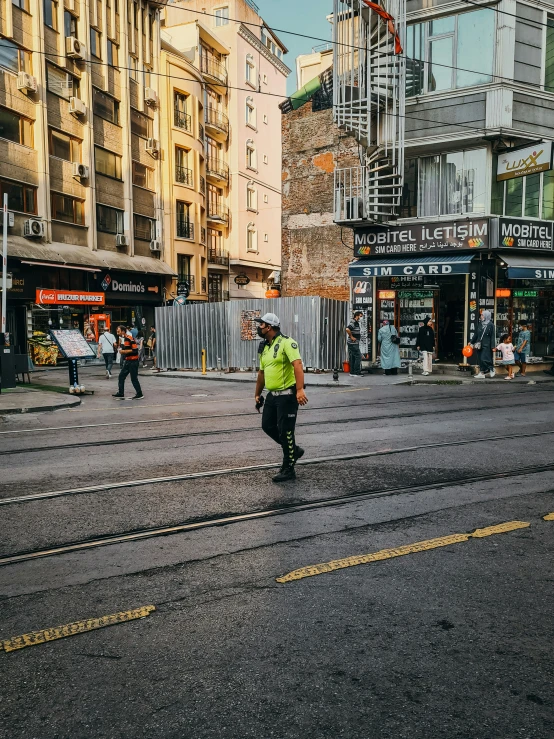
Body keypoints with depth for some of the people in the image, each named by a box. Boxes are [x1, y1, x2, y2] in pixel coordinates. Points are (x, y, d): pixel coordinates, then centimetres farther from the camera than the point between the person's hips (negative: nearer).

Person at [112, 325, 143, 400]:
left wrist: (125, 351, -19)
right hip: (127, 361, 10)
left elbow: (135, 350, -23)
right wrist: (122, 350, 10)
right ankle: (121, 393, 17)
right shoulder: (124, 339, 13)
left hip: (133, 361, -10)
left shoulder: (130, 338, -17)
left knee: (134, 378, -4)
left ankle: (139, 394, 7)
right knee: (121, 376, 10)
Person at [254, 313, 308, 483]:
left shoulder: (286, 343, -14)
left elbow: (297, 365, -26)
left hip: (287, 395, -9)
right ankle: (293, 450, 30)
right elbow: (262, 373, 21)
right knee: (267, 426, 11)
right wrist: (257, 394, 25)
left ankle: (288, 469, 11)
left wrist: (300, 389, -36)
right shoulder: (264, 347, 13)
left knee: (285, 431, -2)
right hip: (273, 395, 9)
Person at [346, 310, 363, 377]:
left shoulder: (356, 323, 17)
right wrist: (351, 337, -21)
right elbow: (347, 329, -31)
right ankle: (357, 373, -6)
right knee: (358, 357, -8)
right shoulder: (353, 322, -14)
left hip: (355, 343, 10)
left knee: (352, 358, 10)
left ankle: (352, 372, 13)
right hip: (353, 343, -10)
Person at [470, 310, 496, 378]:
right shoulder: (480, 324, 11)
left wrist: (493, 346, -15)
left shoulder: (491, 325, -8)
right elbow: (476, 334, 19)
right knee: (480, 359, 7)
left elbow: (493, 337, -11)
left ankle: (492, 369, 13)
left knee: (484, 359, -9)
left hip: (486, 346, -7)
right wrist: (471, 342, 21)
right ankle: (482, 373, 13)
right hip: (479, 345, 7)